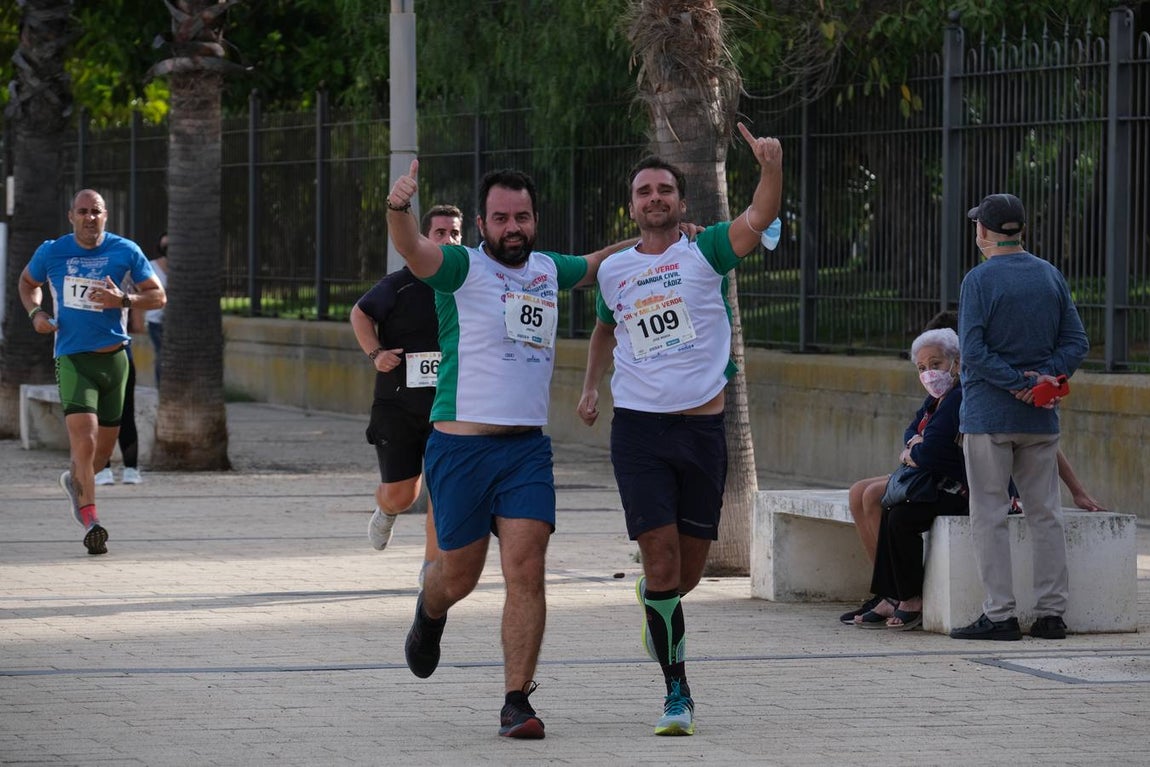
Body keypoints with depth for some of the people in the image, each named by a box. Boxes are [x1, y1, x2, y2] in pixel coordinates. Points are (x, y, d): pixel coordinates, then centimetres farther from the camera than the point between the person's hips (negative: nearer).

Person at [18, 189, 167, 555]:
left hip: (114, 358, 2)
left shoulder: (125, 251, 0)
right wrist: (36, 312, 0)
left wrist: (123, 300, -15)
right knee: (84, 441, -18)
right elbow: (27, 282, 20)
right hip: (72, 358, -2)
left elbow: (158, 296, 4)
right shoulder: (51, 252, 1)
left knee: (104, 448, 12)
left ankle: (74, 481, 44)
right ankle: (90, 521, -15)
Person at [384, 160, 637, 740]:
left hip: (528, 447, 3)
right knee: (460, 577, 8)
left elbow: (597, 264, 34)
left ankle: (517, 702, -6)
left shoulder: (548, 269, 12)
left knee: (526, 572, -11)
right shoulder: (462, 267, -5)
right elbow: (415, 252, -27)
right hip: (461, 445, -3)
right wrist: (397, 211, -48)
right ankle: (430, 611, 45)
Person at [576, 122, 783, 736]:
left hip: (703, 427, 0)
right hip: (637, 427, 0)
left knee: (688, 572, 6)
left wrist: (771, 168, -35)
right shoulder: (613, 271, 10)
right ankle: (677, 692, -3)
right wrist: (590, 386, 16)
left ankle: (651, 599, 42)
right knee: (662, 558, -11)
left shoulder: (705, 252, 1)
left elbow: (758, 218, -17)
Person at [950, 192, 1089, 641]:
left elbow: (972, 350, -17)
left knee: (989, 515, -1)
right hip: (1041, 419, 5)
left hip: (989, 414, -5)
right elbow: (1077, 343, 5)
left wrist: (1018, 381, -14)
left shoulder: (980, 280, -8)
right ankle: (1051, 613, 9)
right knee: (1046, 514, 9)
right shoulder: (1051, 277, 8)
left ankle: (999, 615, -3)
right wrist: (1047, 377, -6)